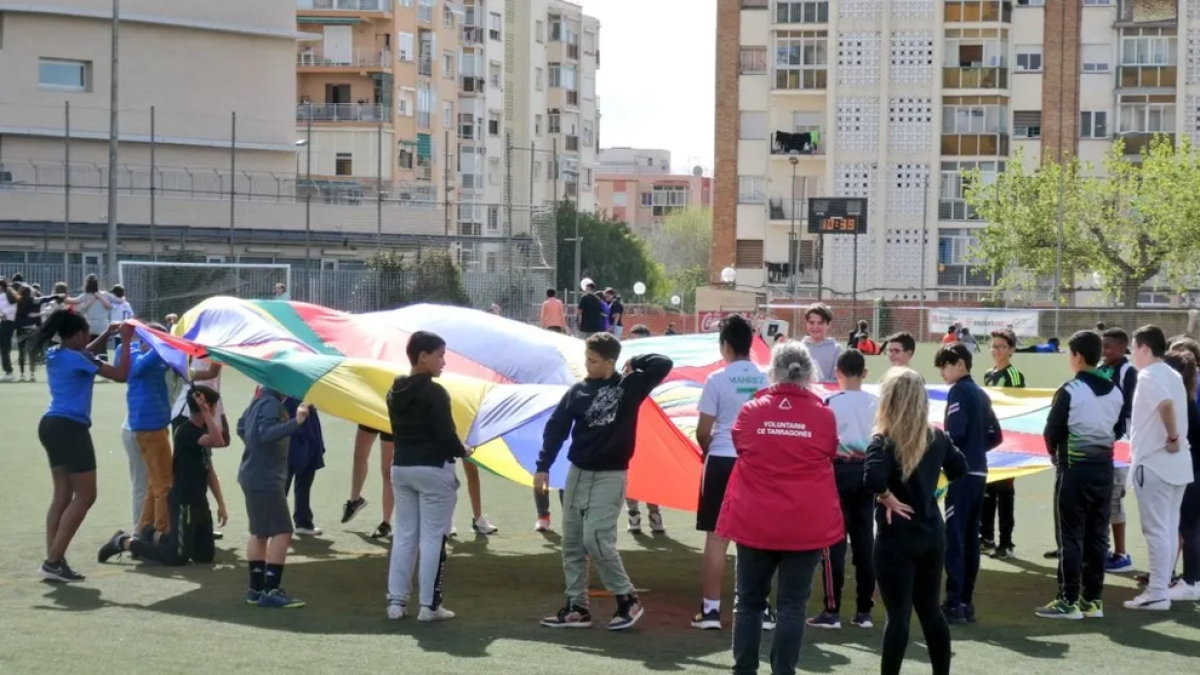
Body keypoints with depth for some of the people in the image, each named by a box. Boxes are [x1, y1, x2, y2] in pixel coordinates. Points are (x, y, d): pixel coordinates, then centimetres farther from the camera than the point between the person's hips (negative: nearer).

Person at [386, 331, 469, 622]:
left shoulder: (395, 392, 8)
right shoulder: (434, 393, -16)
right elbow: (446, 434, -17)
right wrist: (462, 452, 1)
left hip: (401, 467, 7)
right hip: (433, 469, -7)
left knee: (403, 535, 12)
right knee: (433, 538, -1)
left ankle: (396, 601, 11)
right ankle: (430, 605, 1)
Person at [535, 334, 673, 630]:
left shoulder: (630, 385, -4)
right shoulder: (578, 391, 3)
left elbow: (663, 364, -14)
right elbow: (556, 428, 4)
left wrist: (635, 362, -4)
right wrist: (543, 466, -2)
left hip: (610, 476, -5)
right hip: (577, 473, 5)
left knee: (596, 539, -15)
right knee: (572, 543, 6)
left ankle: (627, 599, 0)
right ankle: (576, 607, 14)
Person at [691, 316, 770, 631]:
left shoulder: (717, 379, -9)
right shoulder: (767, 379, 1)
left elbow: (703, 431, -8)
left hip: (722, 461, -3)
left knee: (717, 537, 2)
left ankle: (711, 609, 4)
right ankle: (762, 608, 13)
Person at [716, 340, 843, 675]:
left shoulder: (751, 411, -5)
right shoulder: (823, 415, -6)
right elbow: (830, 455, 9)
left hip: (755, 522, 1)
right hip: (807, 525, -1)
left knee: (750, 601, 13)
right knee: (792, 604, 4)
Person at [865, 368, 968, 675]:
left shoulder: (883, 441, -16)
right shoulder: (937, 436, 2)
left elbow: (873, 478, -32)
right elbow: (959, 468, 13)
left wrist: (888, 499, -16)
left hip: (897, 538, -5)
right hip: (932, 534, 6)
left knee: (898, 614, -1)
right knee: (929, 608, 18)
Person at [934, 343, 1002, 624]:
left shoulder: (958, 392, -9)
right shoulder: (981, 394, 15)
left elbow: (955, 433, -19)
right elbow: (995, 436, 17)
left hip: (961, 473, -8)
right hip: (979, 473, 8)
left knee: (953, 538, -7)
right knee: (970, 539, 10)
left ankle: (955, 604, -8)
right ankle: (966, 602, 14)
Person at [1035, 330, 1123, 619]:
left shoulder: (1070, 391, -14)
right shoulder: (1115, 391, 7)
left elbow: (1052, 431, -8)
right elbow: (1117, 427, 13)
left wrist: (1056, 455, 11)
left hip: (1075, 468, -6)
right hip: (1104, 467, 6)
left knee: (1071, 536, -3)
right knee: (1097, 535, 9)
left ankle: (1068, 601, -2)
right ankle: (1093, 599, 13)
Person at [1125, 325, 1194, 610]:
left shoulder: (1148, 375, -14)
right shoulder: (1173, 375, 14)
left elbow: (1166, 404, -30)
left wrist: (1172, 438, -21)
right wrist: (1175, 438, 10)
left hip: (1153, 462, -9)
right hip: (1177, 462, 9)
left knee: (1155, 529, -6)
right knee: (1169, 528, 13)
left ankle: (1157, 592, -5)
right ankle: (1162, 584, 18)